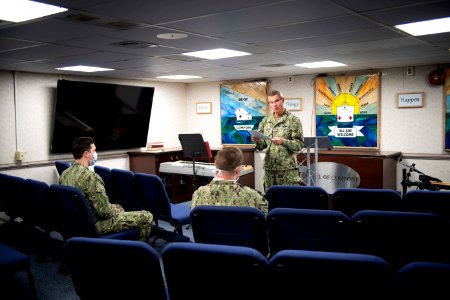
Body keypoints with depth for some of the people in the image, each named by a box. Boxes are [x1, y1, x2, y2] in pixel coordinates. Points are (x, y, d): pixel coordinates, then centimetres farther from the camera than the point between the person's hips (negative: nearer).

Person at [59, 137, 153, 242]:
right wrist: (115, 210, -3)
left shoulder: (64, 174, 0)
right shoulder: (90, 177, -27)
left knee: (118, 207, 34)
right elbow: (105, 212, -27)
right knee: (147, 217, -5)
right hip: (96, 225, -9)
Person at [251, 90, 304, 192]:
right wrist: (257, 141, -10)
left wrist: (283, 141, -22)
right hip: (269, 168, 4)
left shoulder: (293, 120, -1)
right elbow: (262, 145, 12)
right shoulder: (265, 121, 11)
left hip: (288, 169, -4)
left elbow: (299, 144, -6)